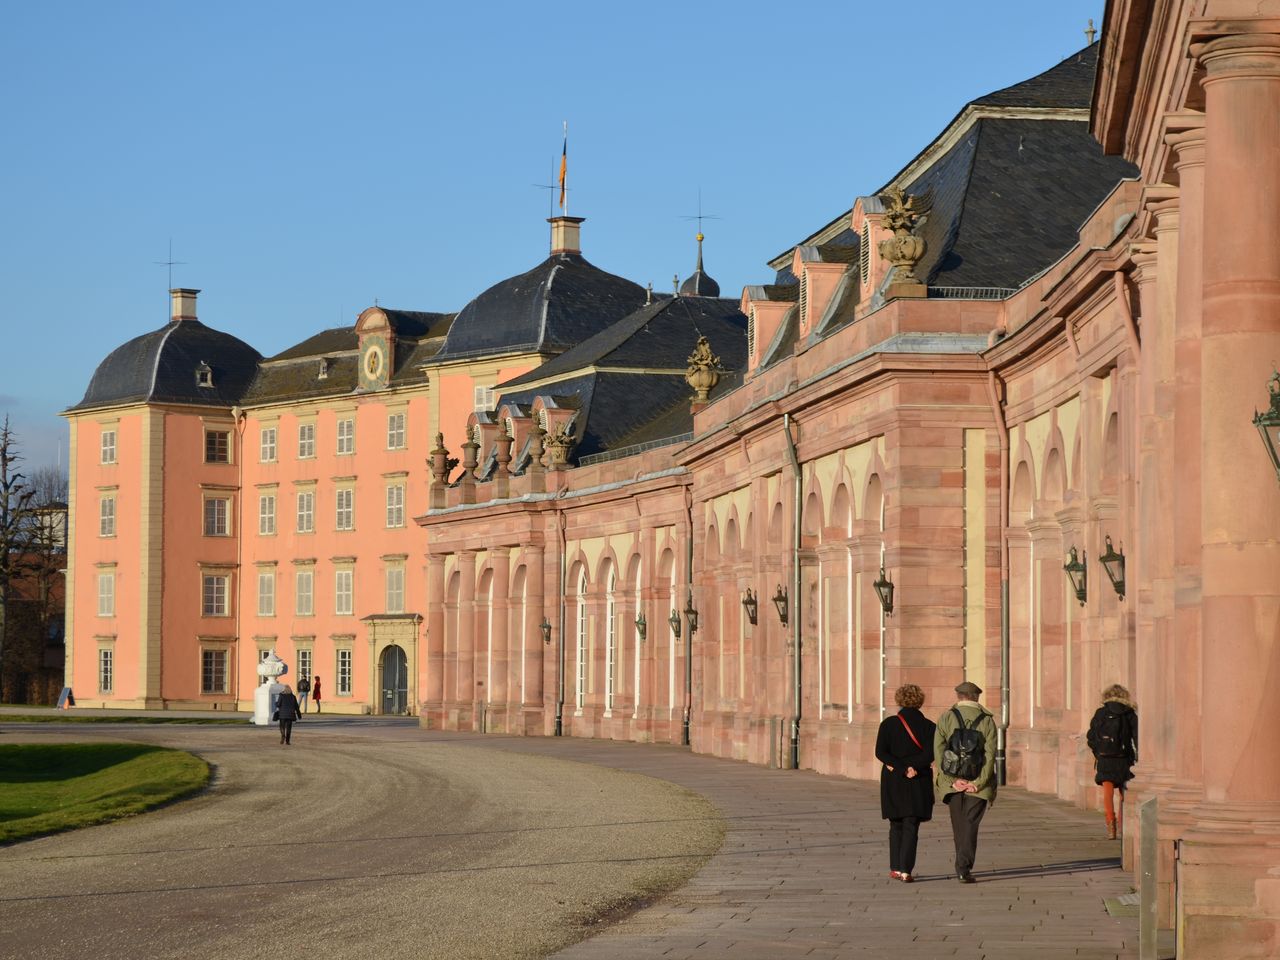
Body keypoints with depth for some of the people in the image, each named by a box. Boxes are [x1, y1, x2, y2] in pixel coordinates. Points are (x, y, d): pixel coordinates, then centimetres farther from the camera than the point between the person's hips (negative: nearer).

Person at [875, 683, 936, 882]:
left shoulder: (888, 724, 0)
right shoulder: (928, 726, -1)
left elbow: (880, 752, -9)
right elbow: (929, 754, -13)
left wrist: (900, 768, -11)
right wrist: (911, 768, -12)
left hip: (893, 782, 1)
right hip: (919, 784, -1)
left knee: (896, 825, 15)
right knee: (911, 827, 1)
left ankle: (896, 868, 17)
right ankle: (906, 870, -10)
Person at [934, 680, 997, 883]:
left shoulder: (945, 718, 0)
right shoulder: (987, 720, -1)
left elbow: (939, 752, -7)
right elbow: (990, 754, -8)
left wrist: (953, 781, -8)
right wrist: (978, 783, -8)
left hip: (953, 782, 1)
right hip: (978, 783, -1)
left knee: (959, 827, 14)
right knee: (970, 825, -1)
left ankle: (963, 867, 25)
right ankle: (964, 868, -13)